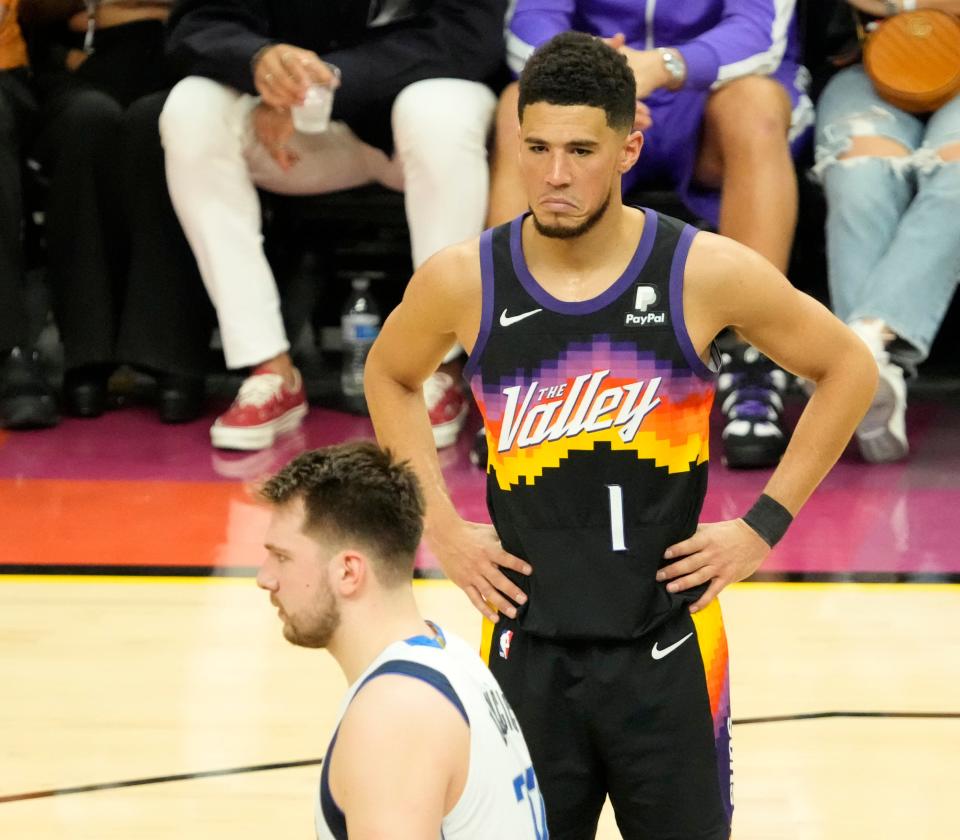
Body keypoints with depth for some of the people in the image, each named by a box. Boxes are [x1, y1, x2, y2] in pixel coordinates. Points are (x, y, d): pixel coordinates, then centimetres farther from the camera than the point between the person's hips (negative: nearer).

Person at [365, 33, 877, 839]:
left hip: (667, 650, -1)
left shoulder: (706, 273, -11)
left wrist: (764, 525, -2)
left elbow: (848, 368, 2)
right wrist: (442, 526, 5)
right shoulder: (464, 280, -6)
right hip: (528, 646, 1)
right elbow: (390, 376, 15)